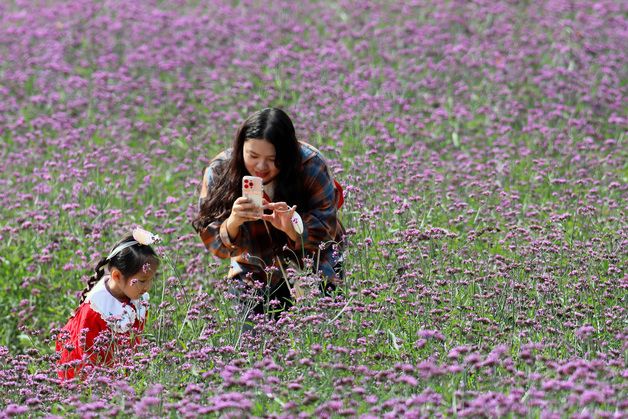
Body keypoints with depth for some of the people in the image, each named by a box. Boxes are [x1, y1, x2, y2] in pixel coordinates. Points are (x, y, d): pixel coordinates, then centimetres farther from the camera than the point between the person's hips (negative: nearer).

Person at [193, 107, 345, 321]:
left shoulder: (310, 165, -23)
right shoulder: (219, 171, -19)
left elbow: (325, 232, -23)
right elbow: (212, 243, -20)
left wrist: (292, 227, -45)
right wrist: (233, 222, -43)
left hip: (311, 266, -1)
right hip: (255, 270, 1)